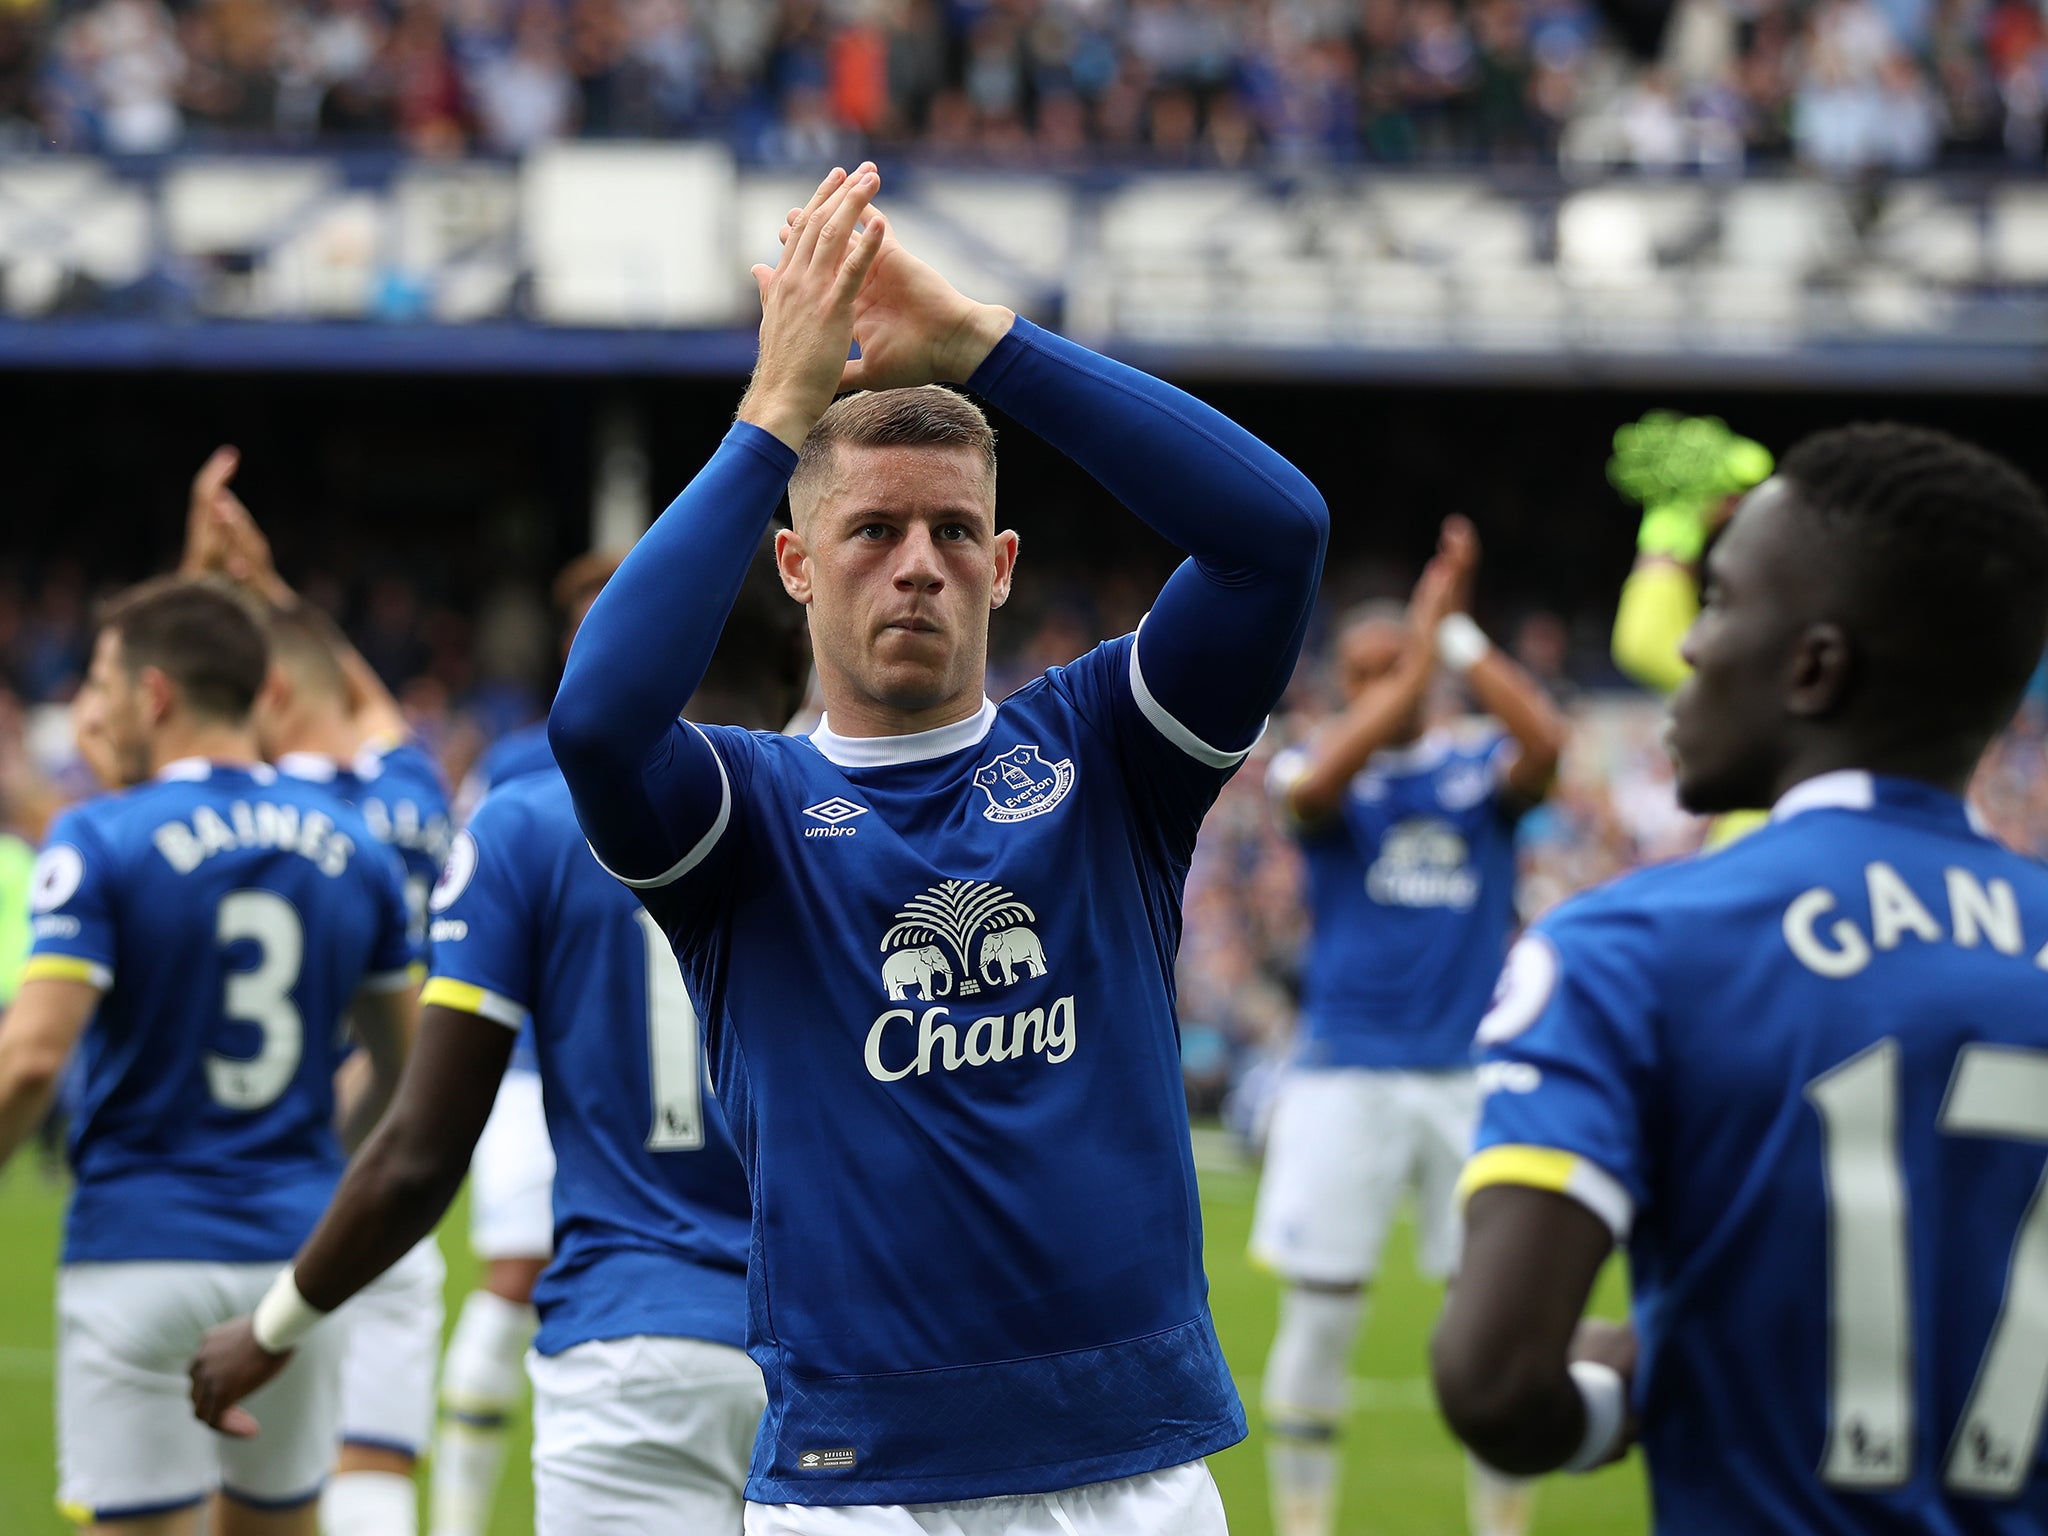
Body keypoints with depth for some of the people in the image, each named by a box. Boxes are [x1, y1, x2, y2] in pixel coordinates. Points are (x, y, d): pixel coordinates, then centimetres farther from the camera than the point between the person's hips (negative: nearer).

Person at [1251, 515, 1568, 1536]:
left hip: (1472, 1071, 1)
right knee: (1319, 1315, 1)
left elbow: (1544, 743, -18)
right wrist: (1420, 651, -25)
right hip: (1346, 1073, -1)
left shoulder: (1480, 766, 4)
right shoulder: (1318, 770, 1)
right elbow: (1314, 787, -23)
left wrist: (1456, 635, -19)